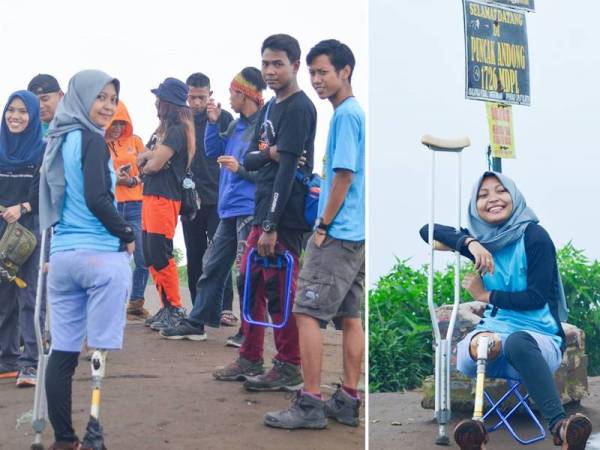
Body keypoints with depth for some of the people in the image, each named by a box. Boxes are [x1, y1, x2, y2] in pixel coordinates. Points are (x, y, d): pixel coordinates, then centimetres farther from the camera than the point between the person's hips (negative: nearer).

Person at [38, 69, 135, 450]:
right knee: (101, 350, -4)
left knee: (64, 351, 7)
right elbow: (97, 200, -15)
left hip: (62, 255, 7)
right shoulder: (92, 140, -6)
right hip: (102, 256, -7)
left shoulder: (57, 142, 16)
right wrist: (128, 236, -3)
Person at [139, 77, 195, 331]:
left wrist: (146, 163, 4)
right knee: (150, 255, 10)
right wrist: (149, 155, -7)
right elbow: (142, 160, 14)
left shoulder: (176, 130, -10)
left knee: (160, 255, -9)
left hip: (165, 198, -9)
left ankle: (175, 310, -2)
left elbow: (155, 164, -17)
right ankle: (166, 307, 16)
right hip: (151, 195, 9)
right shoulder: (163, 130, 19)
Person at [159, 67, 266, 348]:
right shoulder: (236, 124, 14)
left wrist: (240, 168, -21)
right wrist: (213, 122, 8)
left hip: (249, 211, -9)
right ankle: (197, 322, 23)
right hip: (230, 209, 9)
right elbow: (212, 151, 19)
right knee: (212, 266, 14)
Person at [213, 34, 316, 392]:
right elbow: (250, 160, 12)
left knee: (280, 290, -3)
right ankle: (250, 359, 24)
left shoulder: (299, 108, -11)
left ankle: (290, 368, 8)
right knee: (251, 284, 13)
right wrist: (268, 152, -12)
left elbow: (287, 169, -17)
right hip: (263, 212, 9)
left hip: (286, 218, -9)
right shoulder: (270, 108, 16)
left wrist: (272, 226, -21)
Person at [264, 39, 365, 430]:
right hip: (357, 234, 10)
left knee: (307, 313, -7)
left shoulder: (345, 115, -12)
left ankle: (311, 404, -6)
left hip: (338, 234, -10)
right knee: (350, 316, 10)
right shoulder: (356, 112, 16)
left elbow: (344, 176, -16)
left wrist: (323, 227, -12)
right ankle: (348, 401, 14)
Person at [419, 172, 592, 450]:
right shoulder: (482, 240, 12)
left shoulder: (534, 236, -2)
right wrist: (468, 244, -9)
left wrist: (486, 295, -1)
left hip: (539, 337, -3)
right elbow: (428, 230, 7)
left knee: (517, 342, -41)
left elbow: (537, 297, -9)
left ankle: (559, 427, -53)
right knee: (477, 347, -35)